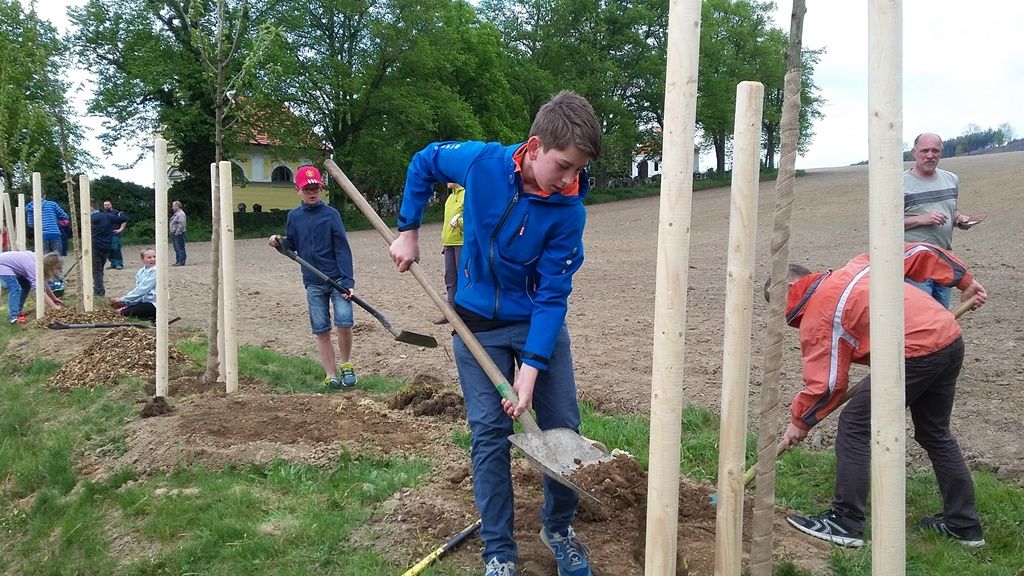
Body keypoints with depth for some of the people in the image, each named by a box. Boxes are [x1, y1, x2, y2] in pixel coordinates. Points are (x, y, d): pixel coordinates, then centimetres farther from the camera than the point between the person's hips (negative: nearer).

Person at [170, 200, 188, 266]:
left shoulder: (181, 214, -14)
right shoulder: (175, 214, 19)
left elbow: (181, 225, -21)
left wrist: (177, 233, -21)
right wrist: (172, 232, 17)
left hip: (179, 234, -11)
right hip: (174, 234, 11)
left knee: (180, 248, -8)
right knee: (176, 248, 14)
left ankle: (181, 262, -7)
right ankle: (178, 261, 20)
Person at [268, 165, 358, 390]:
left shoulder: (331, 214, -4)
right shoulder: (294, 216, 7)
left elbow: (342, 250, -7)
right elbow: (292, 246, 16)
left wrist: (348, 281, -15)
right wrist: (280, 242, -7)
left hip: (337, 279, -3)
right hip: (313, 283, 3)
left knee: (344, 323, -13)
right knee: (321, 331, 4)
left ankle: (346, 365, 11)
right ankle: (331, 375, 12)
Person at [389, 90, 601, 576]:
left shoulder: (568, 210, -20)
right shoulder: (482, 161, -19)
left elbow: (552, 295, -19)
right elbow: (423, 162, 3)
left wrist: (531, 367, -26)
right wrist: (408, 232, 0)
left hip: (539, 321, 0)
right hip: (479, 323, 0)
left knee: (562, 427, 3)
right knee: (489, 433, 1)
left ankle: (558, 527, 29)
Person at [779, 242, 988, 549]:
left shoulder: (816, 315, -3)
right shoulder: (855, 267, 19)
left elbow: (826, 384, -2)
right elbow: (920, 254, 20)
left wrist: (799, 422, 12)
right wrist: (965, 280, 28)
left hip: (917, 352, -9)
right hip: (951, 339, 9)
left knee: (854, 426, 0)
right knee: (936, 434, 23)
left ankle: (845, 523, 4)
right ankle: (963, 523, 32)